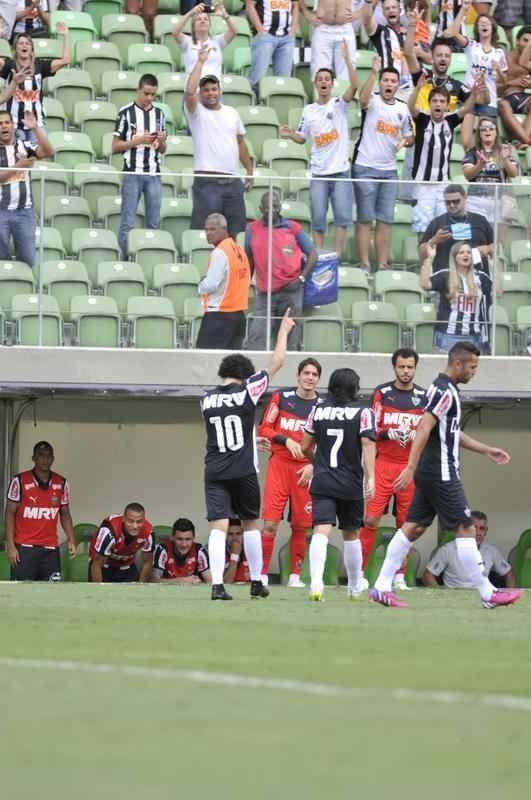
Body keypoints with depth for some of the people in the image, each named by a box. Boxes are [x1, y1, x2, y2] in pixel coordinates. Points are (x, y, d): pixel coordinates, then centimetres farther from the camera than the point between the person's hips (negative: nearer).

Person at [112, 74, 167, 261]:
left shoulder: (159, 114, 12)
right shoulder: (126, 112, -1)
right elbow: (115, 147, -1)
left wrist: (161, 142, -4)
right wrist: (137, 141, -13)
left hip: (154, 175, 4)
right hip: (132, 173, -4)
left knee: (154, 223, 4)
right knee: (128, 222, -3)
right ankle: (125, 259, 1)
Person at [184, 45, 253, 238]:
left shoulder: (232, 113, 16)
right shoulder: (197, 112, 1)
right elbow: (189, 92, -18)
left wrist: (249, 170, 18)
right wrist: (200, 62, -13)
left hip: (233, 181, 5)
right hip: (207, 181, -5)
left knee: (236, 232, 7)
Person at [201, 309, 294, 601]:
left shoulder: (207, 399, 7)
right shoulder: (246, 391, -5)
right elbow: (277, 363, 4)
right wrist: (284, 331, 19)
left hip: (214, 472, 2)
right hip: (244, 472, -2)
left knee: (218, 527, -5)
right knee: (250, 524, 15)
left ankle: (217, 585, -19)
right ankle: (256, 582, 21)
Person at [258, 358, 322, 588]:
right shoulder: (281, 398, 5)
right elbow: (263, 429, 4)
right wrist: (286, 440, -12)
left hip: (305, 469, 1)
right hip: (279, 464, -1)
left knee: (300, 526, 4)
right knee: (270, 523, -8)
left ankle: (295, 575, 16)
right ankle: (262, 574, -4)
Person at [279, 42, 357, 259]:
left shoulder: (339, 105, 0)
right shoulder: (308, 111, 10)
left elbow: (354, 86, -17)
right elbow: (302, 137, 18)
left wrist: (347, 60, -25)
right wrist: (290, 135, -4)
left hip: (341, 171, -2)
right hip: (319, 173, 2)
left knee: (342, 216, -6)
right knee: (318, 218, 2)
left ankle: (337, 257, -2)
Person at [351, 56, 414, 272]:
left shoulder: (403, 109, 11)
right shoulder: (372, 102, -4)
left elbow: (409, 137, 21)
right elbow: (363, 99, -29)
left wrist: (405, 141, -4)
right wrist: (373, 72, -41)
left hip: (389, 170, 5)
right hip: (365, 168, -5)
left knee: (385, 221, 5)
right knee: (365, 219, -3)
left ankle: (383, 265, 8)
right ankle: (365, 265, -2)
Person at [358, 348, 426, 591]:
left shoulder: (423, 396, 8)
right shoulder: (382, 393, 4)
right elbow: (372, 430, 4)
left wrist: (415, 435, -10)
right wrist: (390, 434, -16)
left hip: (411, 466, 2)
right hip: (384, 463, -2)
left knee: (405, 523, 1)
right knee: (371, 518, -7)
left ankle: (399, 576, 9)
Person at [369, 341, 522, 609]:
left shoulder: (444, 389, 17)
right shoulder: (445, 391, -15)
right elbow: (424, 429, -23)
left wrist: (486, 450, 28)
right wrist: (410, 468, -28)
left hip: (429, 475, 10)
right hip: (441, 474, -10)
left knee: (414, 527, 8)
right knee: (465, 528, -5)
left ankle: (381, 587, 5)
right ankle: (488, 594, -1)